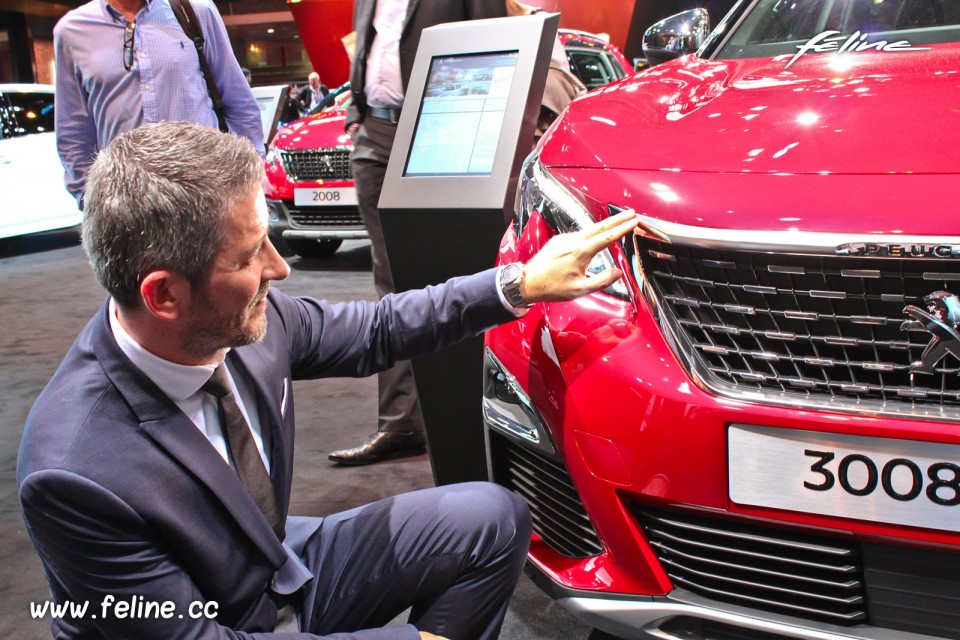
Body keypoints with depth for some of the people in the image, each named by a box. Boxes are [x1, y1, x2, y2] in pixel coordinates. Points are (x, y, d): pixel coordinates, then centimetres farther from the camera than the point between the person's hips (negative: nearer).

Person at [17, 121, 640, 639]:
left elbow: (373, 333, 0)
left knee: (493, 519, 0)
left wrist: (522, 285, -4)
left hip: (282, 567, 6)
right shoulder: (75, 473, -32)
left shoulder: (243, 316, -16)